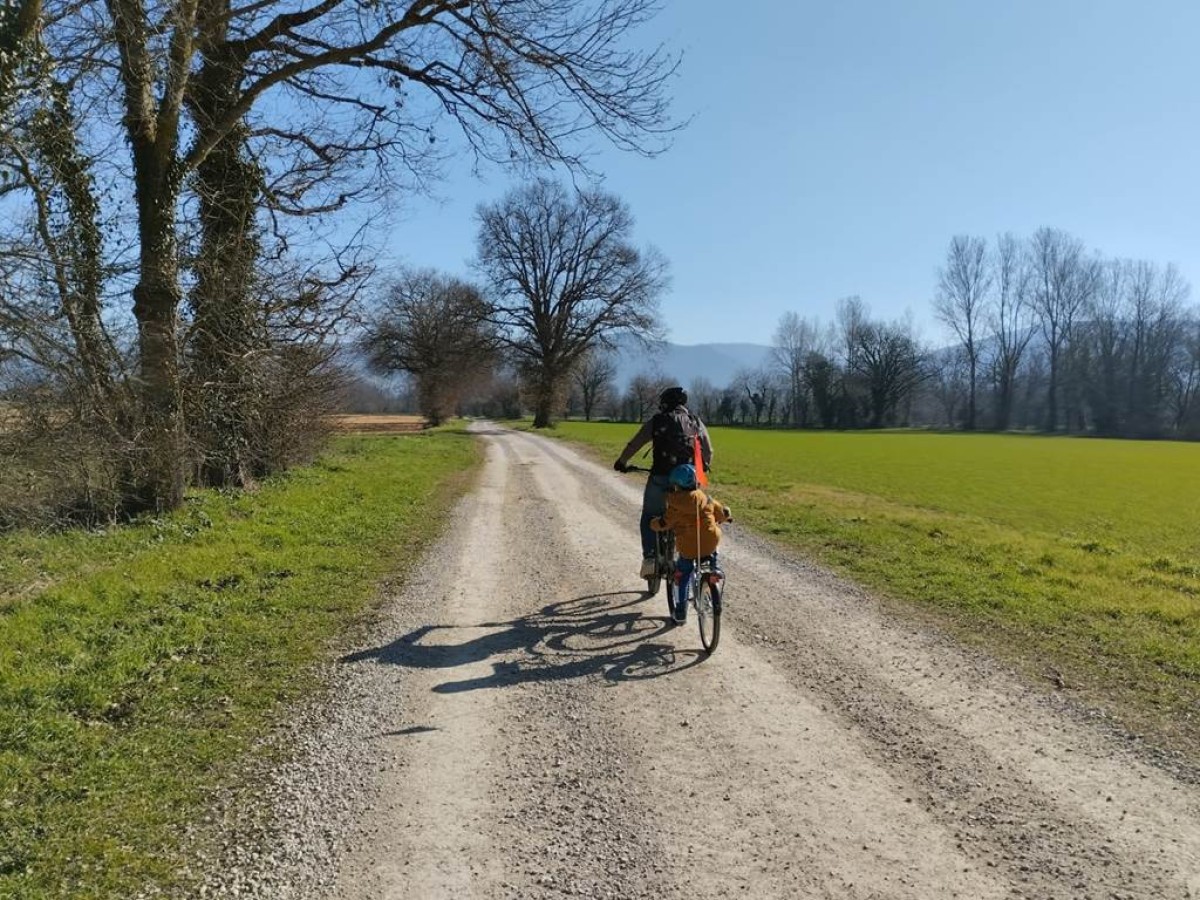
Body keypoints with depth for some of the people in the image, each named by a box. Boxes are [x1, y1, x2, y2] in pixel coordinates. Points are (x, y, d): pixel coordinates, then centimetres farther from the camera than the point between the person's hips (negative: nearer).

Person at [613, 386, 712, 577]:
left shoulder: (656, 421, 4)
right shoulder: (696, 423, 11)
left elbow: (634, 445, 6)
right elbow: (708, 452, 16)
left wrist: (621, 462, 22)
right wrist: (704, 467, 37)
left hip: (660, 477, -2)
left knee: (650, 516, 13)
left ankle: (649, 558, 0)